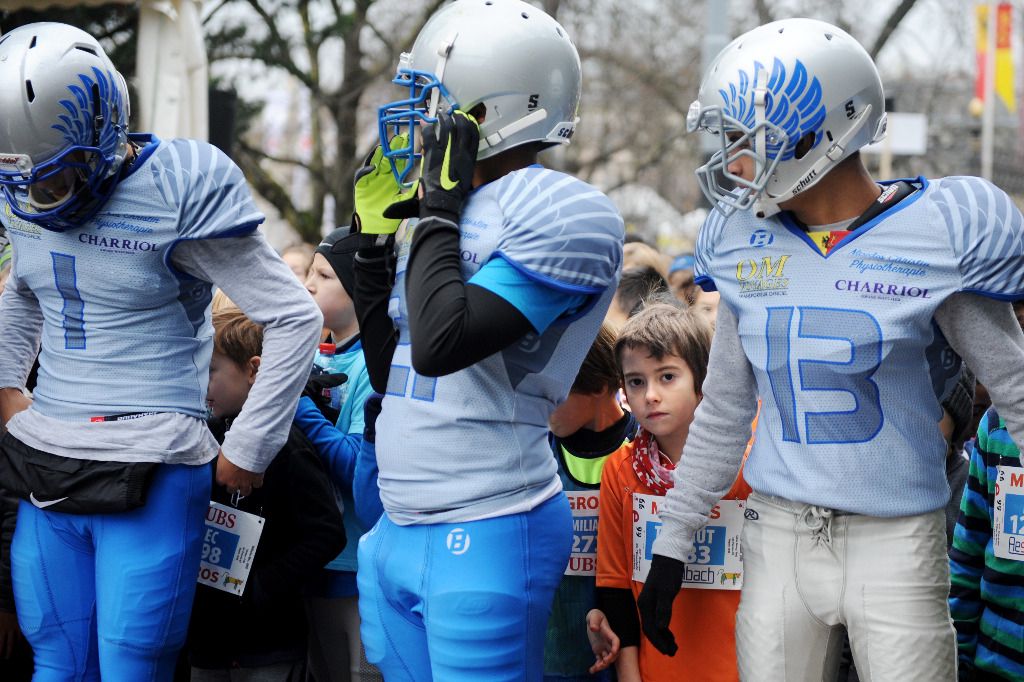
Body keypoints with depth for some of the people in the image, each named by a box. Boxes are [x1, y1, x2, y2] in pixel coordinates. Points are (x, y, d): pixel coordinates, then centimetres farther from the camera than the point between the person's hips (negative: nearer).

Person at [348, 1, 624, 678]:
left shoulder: (561, 215, -13)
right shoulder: (450, 211, 13)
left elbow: (440, 347, -24)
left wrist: (440, 209, -14)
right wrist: (375, 236, 15)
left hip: (486, 538, -9)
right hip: (396, 533, 9)